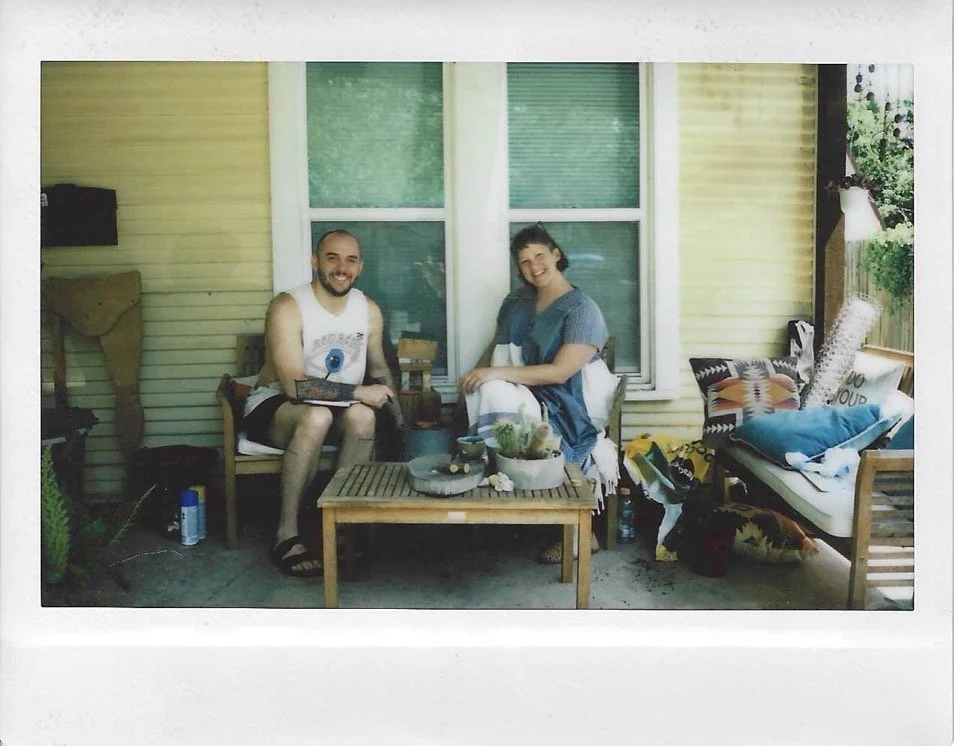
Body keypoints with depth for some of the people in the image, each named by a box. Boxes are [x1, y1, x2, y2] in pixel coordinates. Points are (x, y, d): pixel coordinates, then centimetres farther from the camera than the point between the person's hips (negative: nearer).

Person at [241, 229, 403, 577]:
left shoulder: (369, 310, 0)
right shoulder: (287, 307, -18)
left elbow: (379, 368, 15)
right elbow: (294, 385, -26)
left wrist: (389, 398, -5)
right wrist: (358, 392, -26)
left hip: (335, 406, 5)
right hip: (274, 405, -4)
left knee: (363, 416, -29)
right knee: (317, 417, -37)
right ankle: (286, 534, -24)